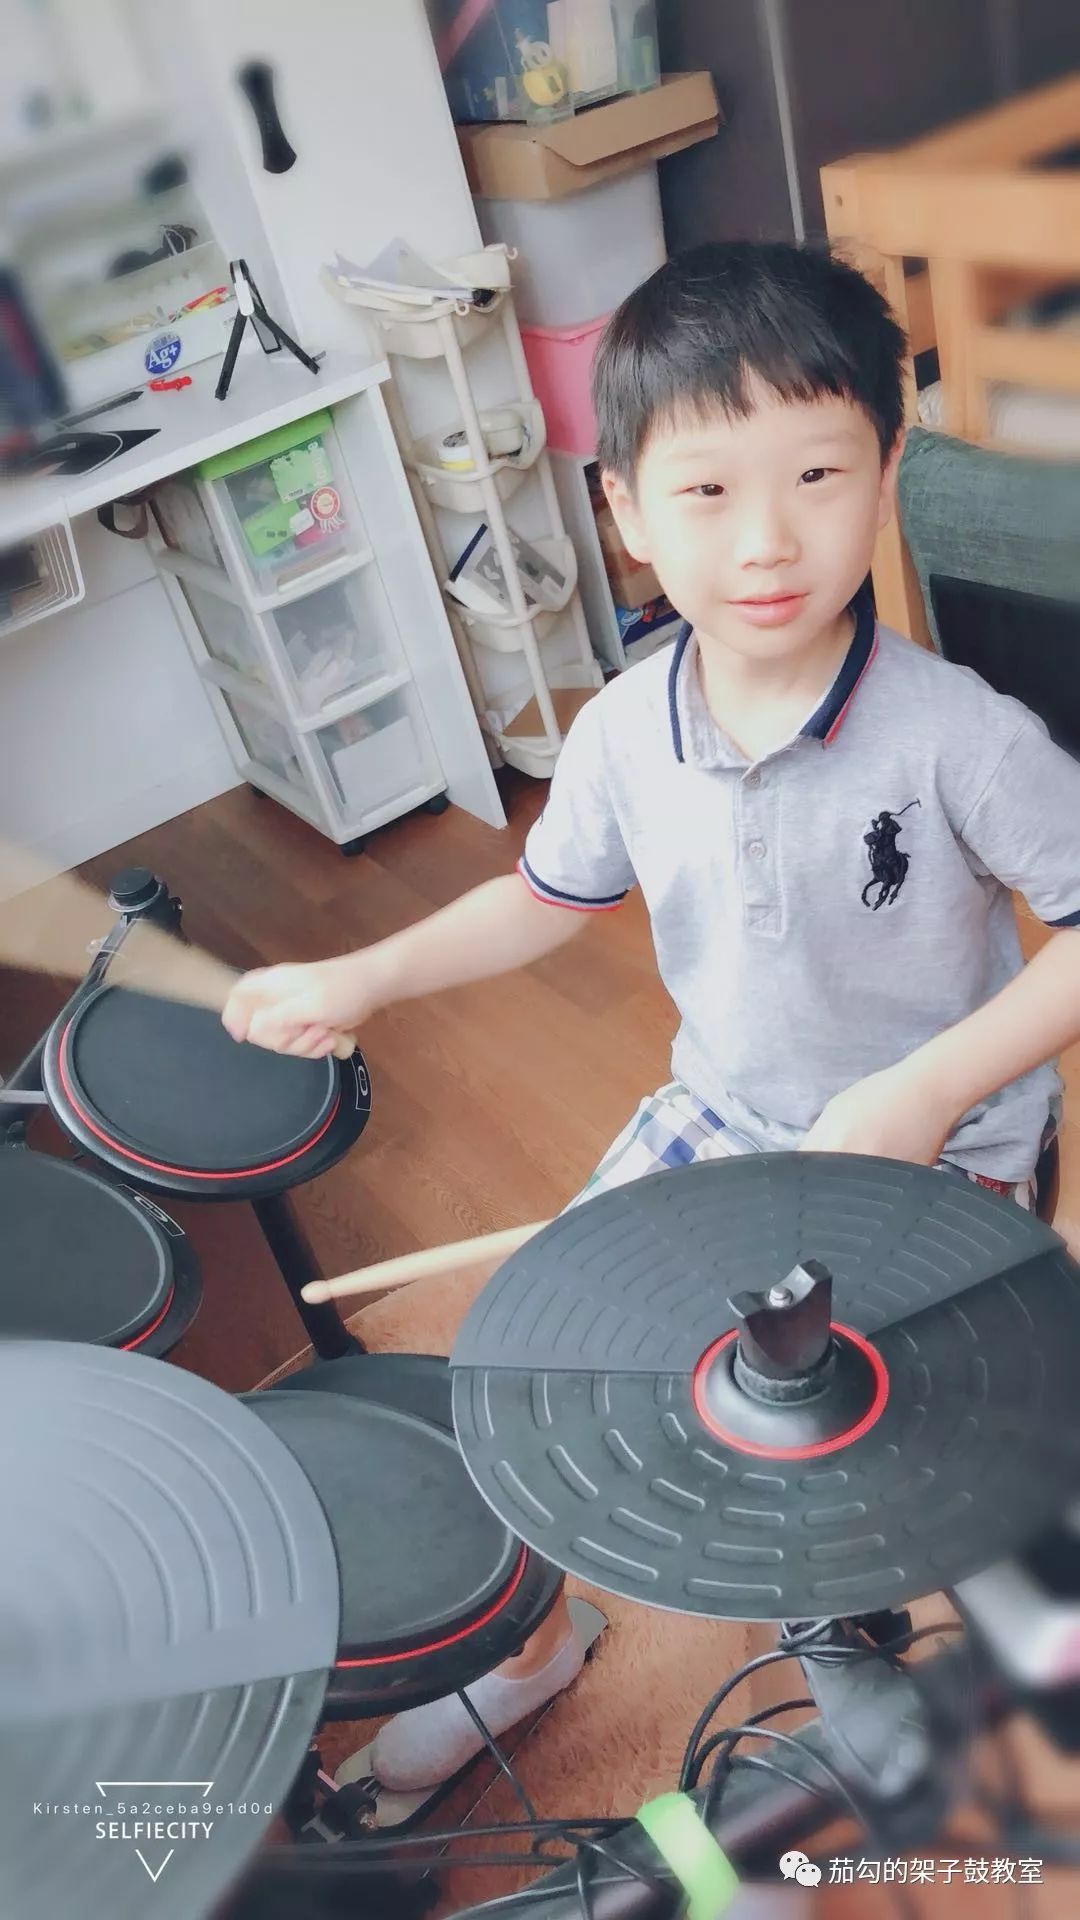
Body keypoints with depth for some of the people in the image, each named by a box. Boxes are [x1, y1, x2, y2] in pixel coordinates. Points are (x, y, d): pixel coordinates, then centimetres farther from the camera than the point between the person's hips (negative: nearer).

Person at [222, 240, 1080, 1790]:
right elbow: (550, 898, 6)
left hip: (938, 1142, -4)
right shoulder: (626, 734, -11)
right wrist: (365, 978, -5)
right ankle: (526, 1634, 34)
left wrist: (930, 1088, -28)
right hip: (722, 1109, 4)